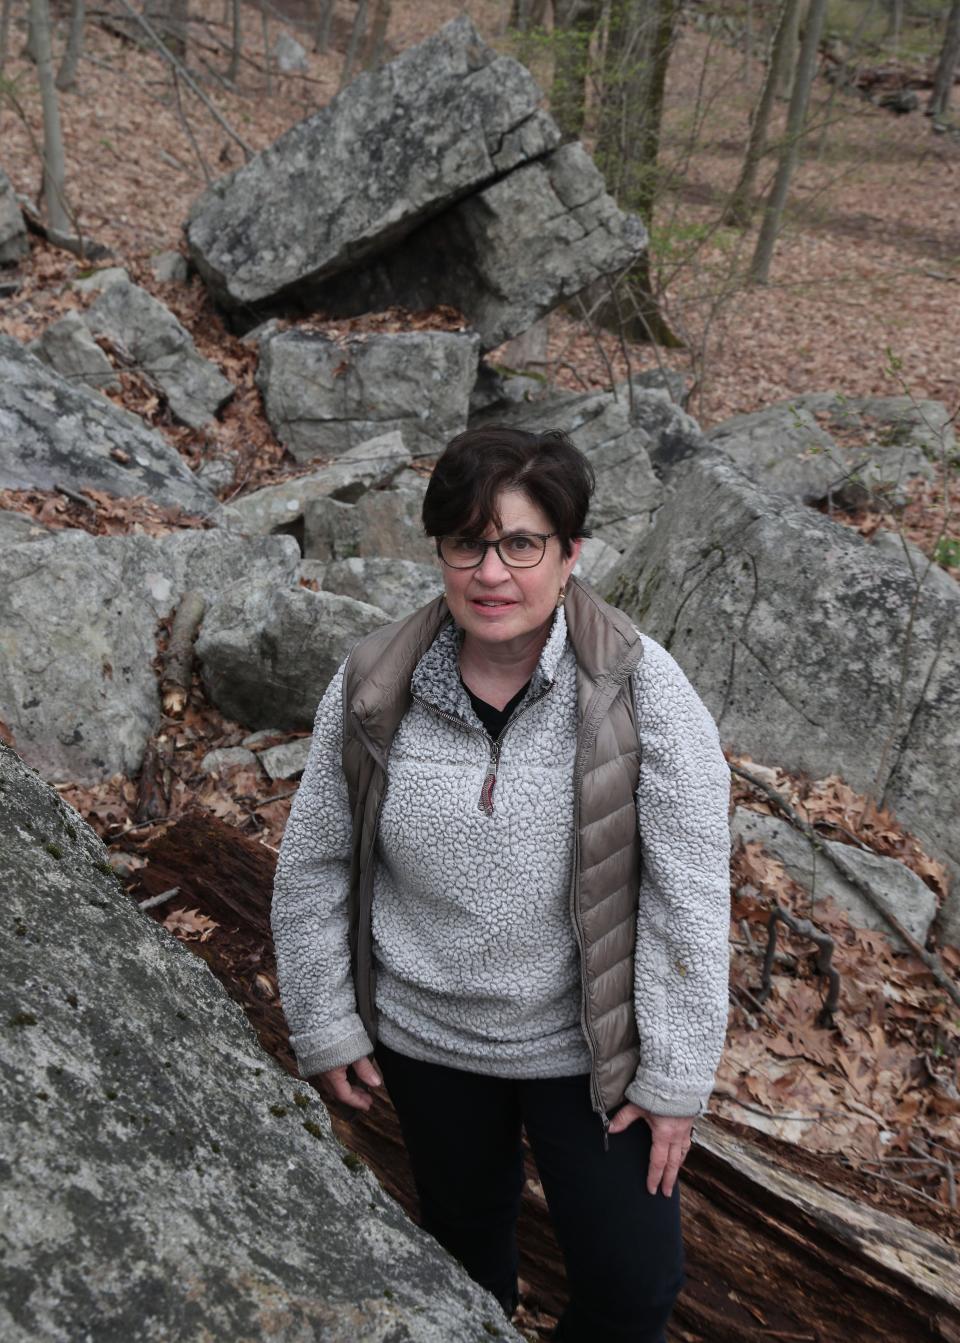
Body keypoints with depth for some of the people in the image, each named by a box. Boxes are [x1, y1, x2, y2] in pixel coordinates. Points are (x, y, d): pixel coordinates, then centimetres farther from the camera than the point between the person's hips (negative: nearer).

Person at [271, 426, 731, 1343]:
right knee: (463, 1233, 26)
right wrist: (325, 1025, 2)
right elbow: (314, 863, -3)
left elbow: (689, 896, -16)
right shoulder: (372, 687, -15)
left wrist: (676, 1076, -12)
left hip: (587, 1047, -2)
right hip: (425, 1036, 2)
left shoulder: (640, 690, -21)